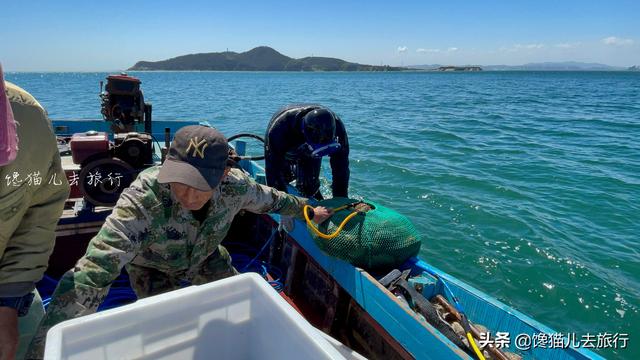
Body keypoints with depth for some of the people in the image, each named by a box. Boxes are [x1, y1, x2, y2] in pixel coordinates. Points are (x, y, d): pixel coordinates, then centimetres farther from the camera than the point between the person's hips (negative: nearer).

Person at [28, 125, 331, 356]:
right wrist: (43, 350, -57)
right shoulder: (142, 200, -44)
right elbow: (92, 273, -50)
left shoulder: (235, 185, -31)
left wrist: (308, 210, 6)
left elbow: (270, 199, -9)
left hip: (206, 259, 3)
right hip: (153, 268, -3)